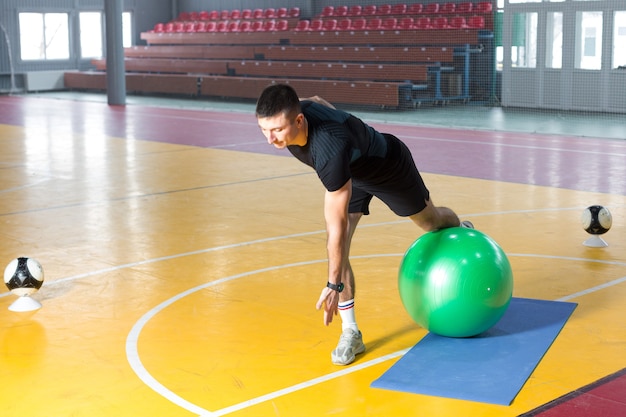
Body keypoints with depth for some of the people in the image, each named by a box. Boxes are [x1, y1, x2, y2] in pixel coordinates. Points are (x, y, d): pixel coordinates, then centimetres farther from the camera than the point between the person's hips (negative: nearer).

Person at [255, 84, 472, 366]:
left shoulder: (330, 150, -48)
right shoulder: (297, 109, -28)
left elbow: (337, 226, -42)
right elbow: (318, 101, 0)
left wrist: (334, 285, -36)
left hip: (389, 167, -5)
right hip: (352, 170, 5)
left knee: (429, 220, 22)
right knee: (336, 248, -11)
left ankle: (462, 232, 58)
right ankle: (351, 332, 0)